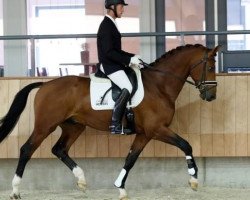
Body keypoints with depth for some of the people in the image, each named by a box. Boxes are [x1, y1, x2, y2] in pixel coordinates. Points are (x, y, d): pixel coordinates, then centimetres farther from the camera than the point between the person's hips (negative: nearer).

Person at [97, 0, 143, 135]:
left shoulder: (110, 24, 15)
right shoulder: (106, 26, -16)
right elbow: (109, 52, -23)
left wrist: (132, 57, 11)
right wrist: (129, 60, -21)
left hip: (114, 64, 11)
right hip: (109, 66, -11)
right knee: (127, 88, -23)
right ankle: (115, 125, -22)